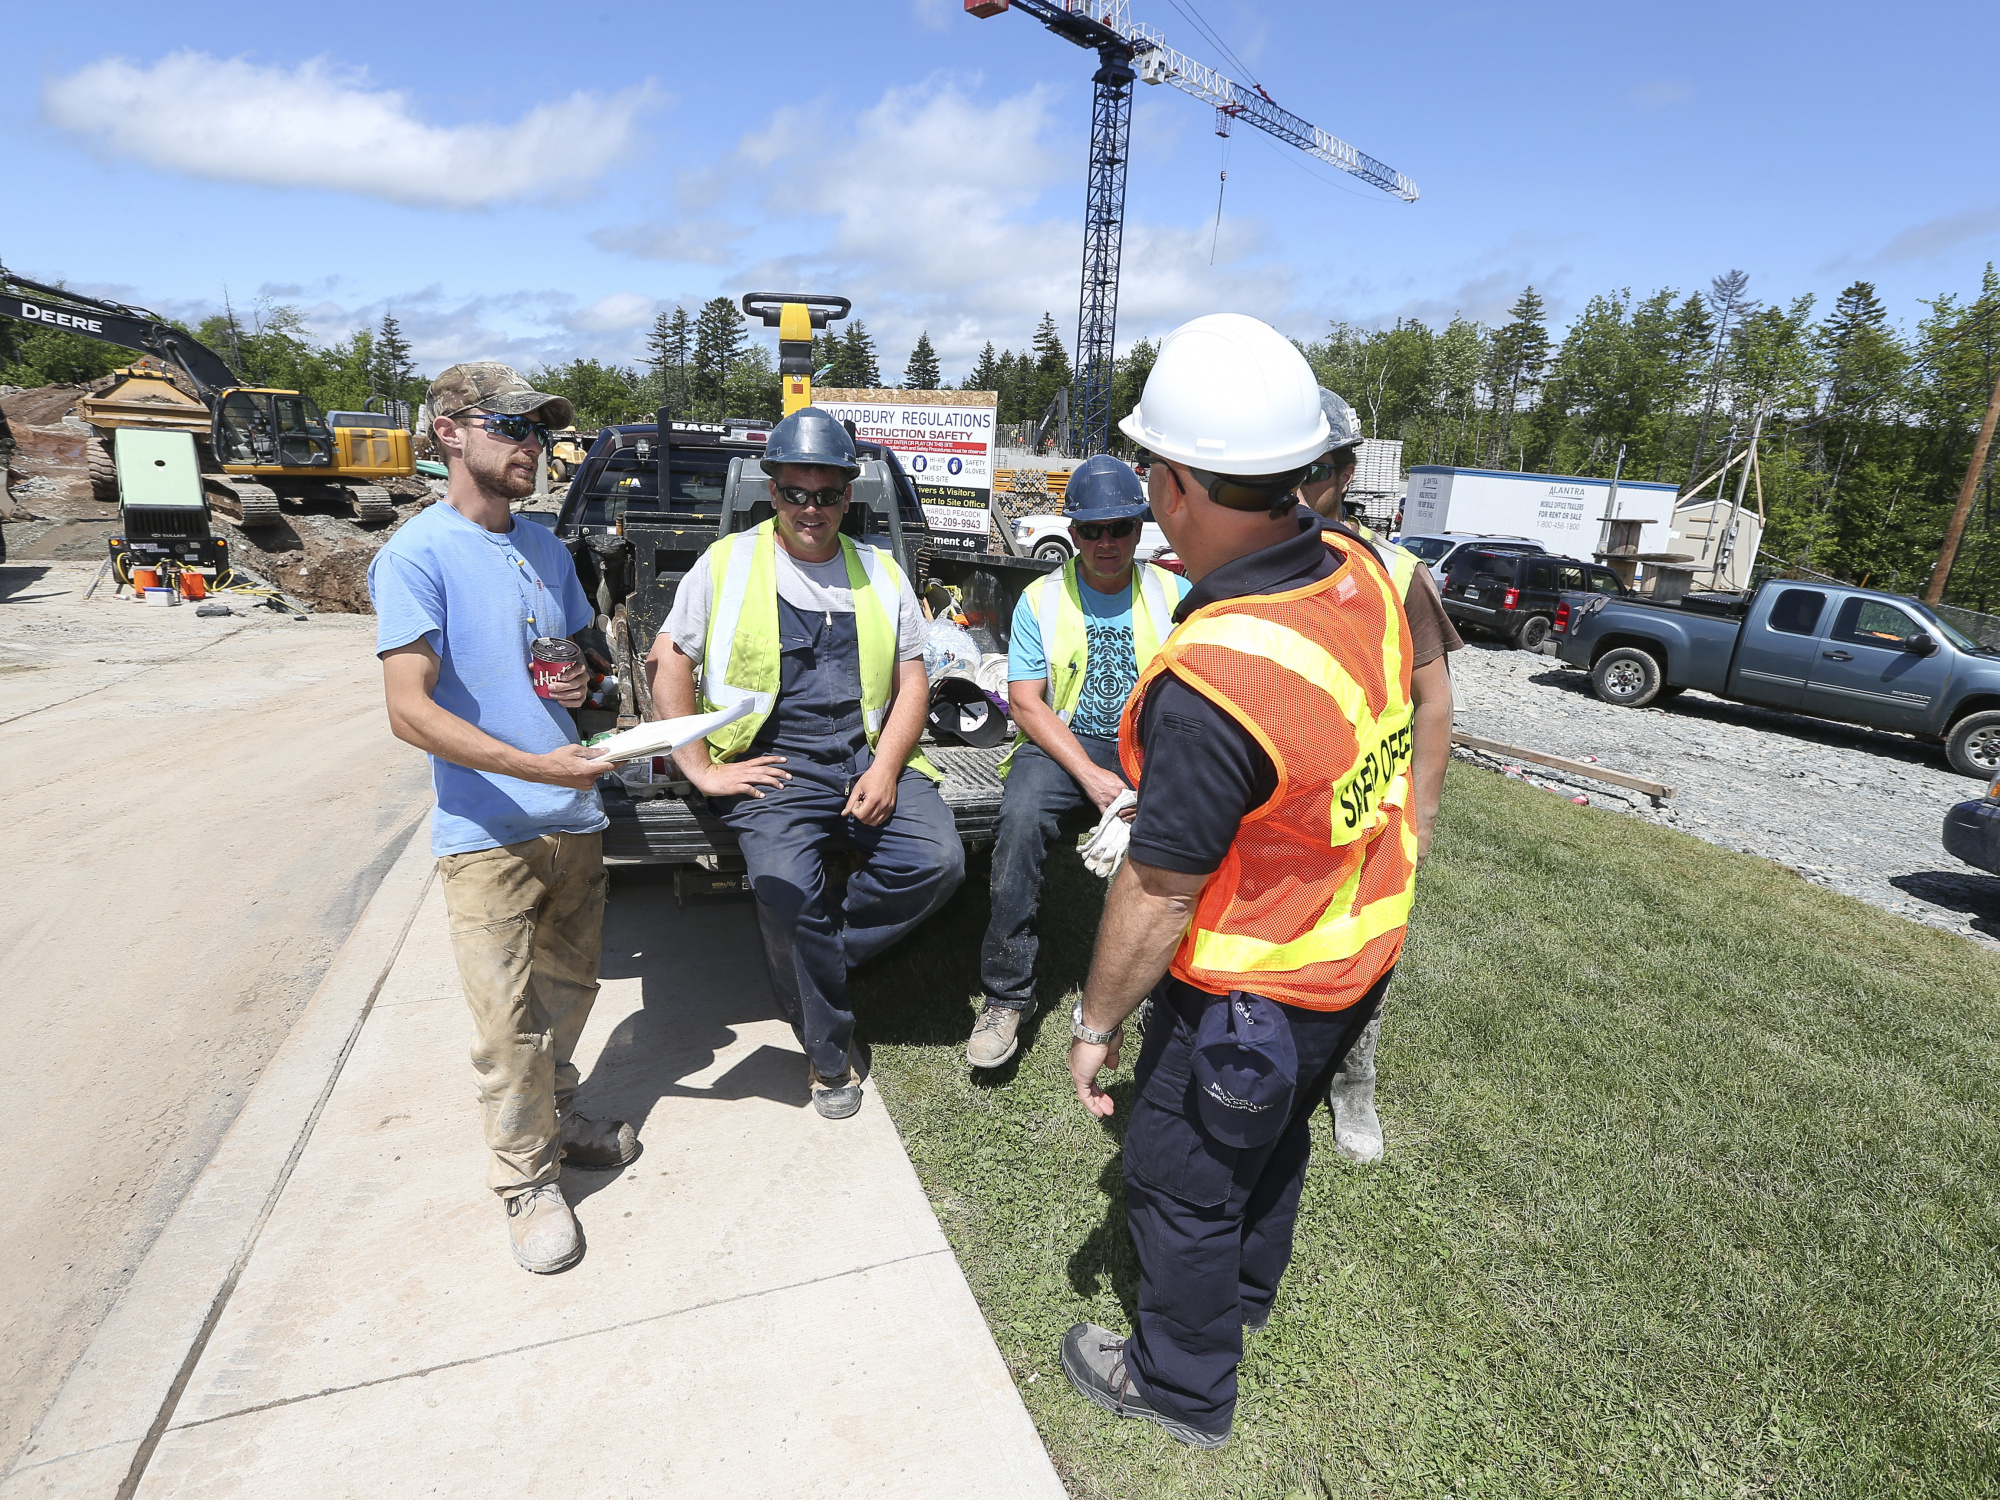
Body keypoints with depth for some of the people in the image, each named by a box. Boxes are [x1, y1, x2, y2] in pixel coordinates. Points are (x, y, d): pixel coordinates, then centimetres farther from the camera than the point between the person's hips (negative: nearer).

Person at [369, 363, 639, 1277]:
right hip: (487, 832, -6)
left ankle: (555, 1115, 39)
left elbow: (587, 645, 25)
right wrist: (533, 767, -27)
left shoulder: (545, 548, 12)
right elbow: (410, 711, -17)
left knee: (569, 988, 18)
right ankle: (525, 1177, 20)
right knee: (507, 1021, 1)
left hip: (576, 816, 7)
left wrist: (580, 678, 1)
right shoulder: (416, 557, -10)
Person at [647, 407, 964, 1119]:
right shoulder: (728, 563, 7)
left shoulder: (881, 573, 14)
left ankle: (817, 957, 3)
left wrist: (886, 768, -5)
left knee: (938, 860, -21)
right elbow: (667, 661, 4)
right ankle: (829, 1052, -1)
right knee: (785, 889, -27)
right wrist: (702, 769, -4)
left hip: (868, 757, 3)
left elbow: (911, 680, 12)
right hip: (774, 765, -2)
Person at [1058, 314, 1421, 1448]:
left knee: (1183, 1186, 16)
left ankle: (1184, 1387, 42)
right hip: (1364, 946, 8)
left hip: (1253, 996, -8)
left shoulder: (1211, 683, -36)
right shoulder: (1364, 576, -11)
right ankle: (1248, 1288, 58)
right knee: (1275, 1134, 31)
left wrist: (1096, 1024, -12)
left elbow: (1158, 893, -27)